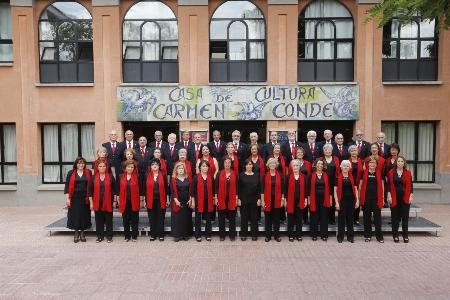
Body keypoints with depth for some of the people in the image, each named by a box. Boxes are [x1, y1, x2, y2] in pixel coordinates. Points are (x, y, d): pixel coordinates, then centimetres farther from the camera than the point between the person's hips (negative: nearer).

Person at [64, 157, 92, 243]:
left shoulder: (88, 173, 3)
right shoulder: (71, 173, 1)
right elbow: (67, 186, 0)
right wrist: (67, 198, -5)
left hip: (85, 198, 1)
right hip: (74, 198, -1)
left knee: (84, 215, 6)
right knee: (75, 215, 4)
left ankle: (82, 233, 20)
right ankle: (76, 233, 18)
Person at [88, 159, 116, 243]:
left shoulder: (110, 177, 0)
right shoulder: (93, 177, 3)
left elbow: (114, 190, 2)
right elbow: (90, 191, 5)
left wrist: (115, 201, 0)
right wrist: (91, 202, 1)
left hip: (108, 202, -1)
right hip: (97, 202, 1)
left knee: (108, 219, 5)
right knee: (99, 220, 8)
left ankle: (109, 236, 15)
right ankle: (100, 236, 19)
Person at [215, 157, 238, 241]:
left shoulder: (234, 174, 3)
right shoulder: (219, 174, 1)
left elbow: (236, 187, 3)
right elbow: (216, 186, 1)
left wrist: (236, 198, -2)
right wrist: (216, 198, -4)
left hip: (232, 199, 0)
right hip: (221, 199, 0)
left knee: (232, 217, 6)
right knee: (221, 218, 6)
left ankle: (232, 235, 17)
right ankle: (222, 235, 18)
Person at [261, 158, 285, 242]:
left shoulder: (280, 175, 3)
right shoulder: (265, 176, -1)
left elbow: (282, 188, 4)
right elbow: (262, 189, -2)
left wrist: (282, 199, 0)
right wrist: (262, 200, -6)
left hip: (277, 200, 1)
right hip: (267, 200, -1)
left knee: (276, 218, 8)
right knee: (268, 218, 6)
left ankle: (277, 235, 19)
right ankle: (268, 235, 17)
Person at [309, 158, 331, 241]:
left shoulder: (326, 175, 5)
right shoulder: (311, 175, -1)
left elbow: (329, 187, 6)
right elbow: (309, 187, 0)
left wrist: (330, 198, 2)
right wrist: (308, 198, -4)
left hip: (324, 199, 2)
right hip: (314, 199, -1)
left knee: (324, 217, 6)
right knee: (314, 217, 5)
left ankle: (324, 235, 15)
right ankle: (314, 235, 14)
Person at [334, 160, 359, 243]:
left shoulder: (352, 177, 7)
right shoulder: (338, 177, -3)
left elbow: (355, 189, 8)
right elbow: (335, 190, -4)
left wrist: (357, 200, 1)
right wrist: (337, 202, -10)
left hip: (351, 200, 3)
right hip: (342, 200, -3)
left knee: (350, 218, 9)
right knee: (341, 218, 3)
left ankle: (350, 236, 19)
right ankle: (340, 237, 12)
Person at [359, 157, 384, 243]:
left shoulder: (379, 173, 6)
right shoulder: (364, 173, 3)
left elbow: (381, 186, 8)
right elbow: (360, 185, 6)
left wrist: (382, 198, 4)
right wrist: (359, 197, 1)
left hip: (376, 198, 0)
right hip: (366, 198, 0)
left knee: (377, 216, 2)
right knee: (367, 217, 7)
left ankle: (379, 236, 11)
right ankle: (367, 236, 16)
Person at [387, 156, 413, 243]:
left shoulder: (408, 173, 2)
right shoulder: (391, 172, 1)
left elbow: (410, 185, 3)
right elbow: (389, 185, 0)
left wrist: (411, 196, -3)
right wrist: (389, 196, -6)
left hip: (405, 198, 1)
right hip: (394, 198, 0)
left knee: (405, 217, 5)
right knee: (395, 217, 5)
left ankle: (405, 236, 14)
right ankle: (395, 235, 13)